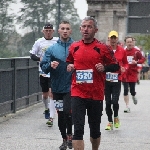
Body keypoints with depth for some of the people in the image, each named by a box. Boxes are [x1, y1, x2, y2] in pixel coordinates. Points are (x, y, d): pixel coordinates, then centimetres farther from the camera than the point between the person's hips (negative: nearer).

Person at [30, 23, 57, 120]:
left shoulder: (57, 41, 0)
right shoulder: (39, 42, 4)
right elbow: (32, 55, 5)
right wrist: (40, 59, -14)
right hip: (43, 71, 3)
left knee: (51, 93, -13)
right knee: (45, 94, 13)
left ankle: (51, 117, -13)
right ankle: (47, 109, 41)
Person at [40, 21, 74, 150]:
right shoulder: (52, 49, 5)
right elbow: (43, 66, 4)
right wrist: (50, 65, -16)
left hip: (70, 87, -3)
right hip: (57, 87, 3)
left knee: (67, 111, -17)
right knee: (60, 115, 11)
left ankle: (69, 135, 5)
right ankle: (65, 139, 26)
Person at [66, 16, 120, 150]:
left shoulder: (102, 48, -2)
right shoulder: (74, 47, 6)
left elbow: (116, 66, 3)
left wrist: (104, 67, -15)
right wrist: (70, 67, 1)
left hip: (96, 95, 0)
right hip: (78, 93, 1)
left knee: (95, 129, 14)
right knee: (78, 129, -10)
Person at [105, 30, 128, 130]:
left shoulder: (122, 51, 3)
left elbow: (125, 63, 14)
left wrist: (124, 68, -6)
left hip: (117, 80, -1)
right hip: (106, 80, 1)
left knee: (115, 101, -10)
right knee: (108, 102, 5)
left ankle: (116, 117, 19)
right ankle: (110, 122, 19)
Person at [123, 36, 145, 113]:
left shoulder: (136, 52, -4)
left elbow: (142, 59, 0)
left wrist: (136, 62, -17)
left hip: (133, 73, -1)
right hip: (125, 73, 1)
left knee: (132, 90, 0)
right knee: (125, 90, -3)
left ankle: (134, 96, 38)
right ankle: (127, 106, 3)